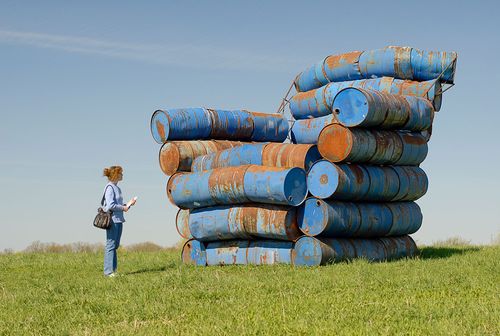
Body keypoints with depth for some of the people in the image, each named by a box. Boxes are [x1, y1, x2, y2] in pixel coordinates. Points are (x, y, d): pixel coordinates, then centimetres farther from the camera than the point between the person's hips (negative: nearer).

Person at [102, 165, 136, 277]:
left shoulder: (117, 188, 17)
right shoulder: (110, 187, -11)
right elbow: (110, 205, -19)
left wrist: (128, 204, 7)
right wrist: (123, 208, -9)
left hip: (119, 220, 9)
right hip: (112, 220, -9)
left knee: (115, 246, 11)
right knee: (110, 245, -7)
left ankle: (113, 270, 15)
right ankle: (108, 271, -6)